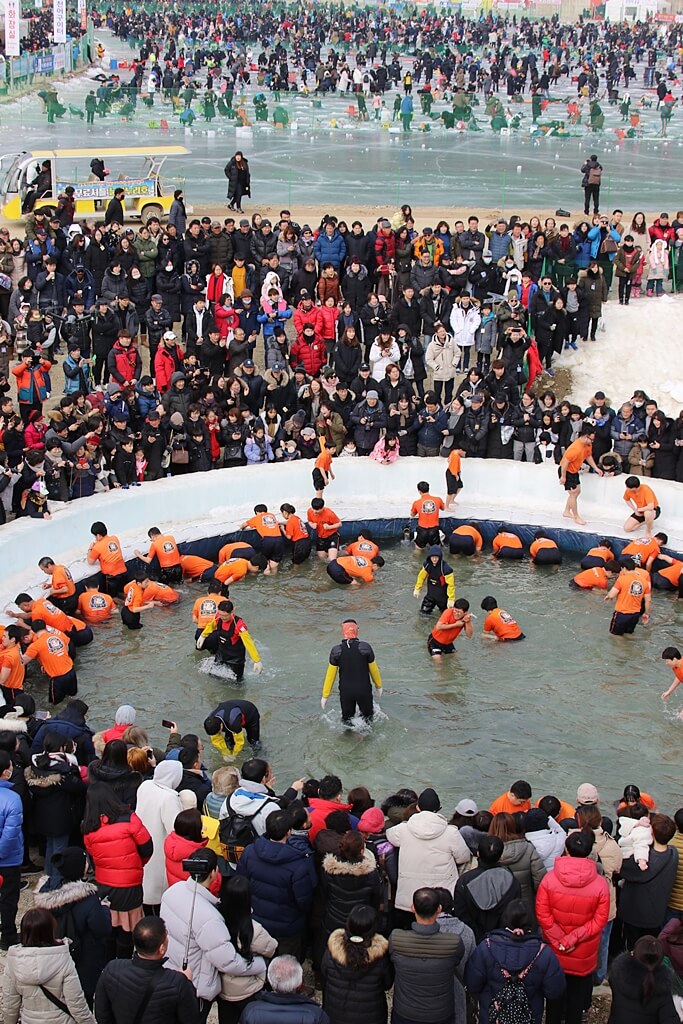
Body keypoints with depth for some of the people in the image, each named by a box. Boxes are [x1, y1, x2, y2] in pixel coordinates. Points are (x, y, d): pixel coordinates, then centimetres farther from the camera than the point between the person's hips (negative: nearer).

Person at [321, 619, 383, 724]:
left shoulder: (336, 650, -9)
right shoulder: (365, 647, -12)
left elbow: (330, 675, -4)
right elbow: (373, 669, -1)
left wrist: (325, 696, 5)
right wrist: (378, 686, 17)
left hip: (345, 692, 1)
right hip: (364, 690, -1)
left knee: (347, 719, 19)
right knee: (367, 715, 21)